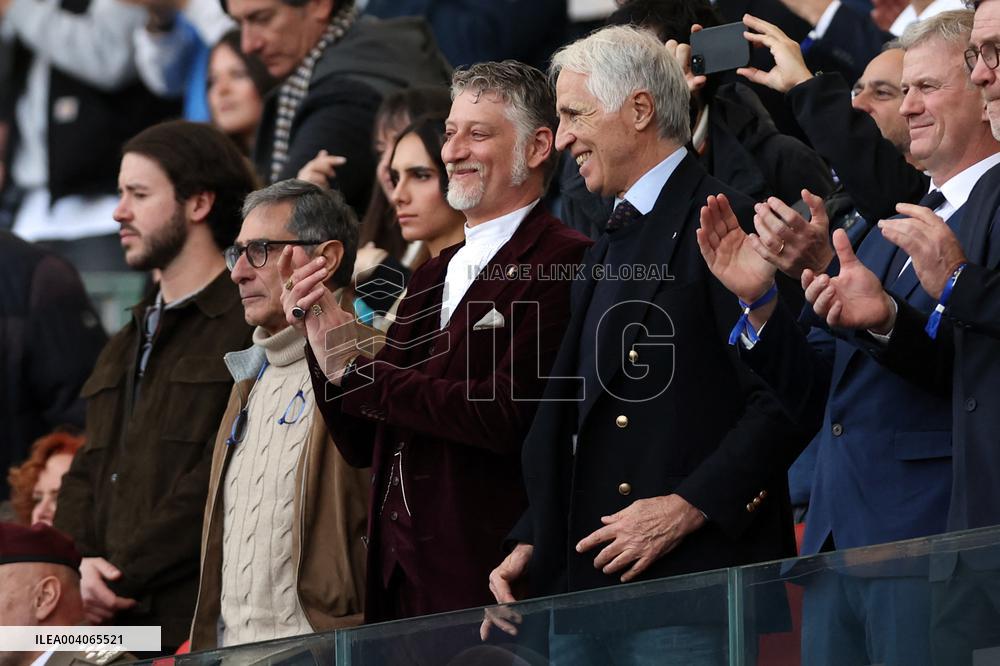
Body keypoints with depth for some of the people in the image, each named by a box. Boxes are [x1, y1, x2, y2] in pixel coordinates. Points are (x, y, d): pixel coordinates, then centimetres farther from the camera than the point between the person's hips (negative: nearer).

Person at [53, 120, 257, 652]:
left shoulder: (254, 326, -6)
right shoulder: (124, 347, 23)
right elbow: (87, 470, 18)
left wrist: (125, 575, -14)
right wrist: (82, 563, -3)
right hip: (111, 618, 7)